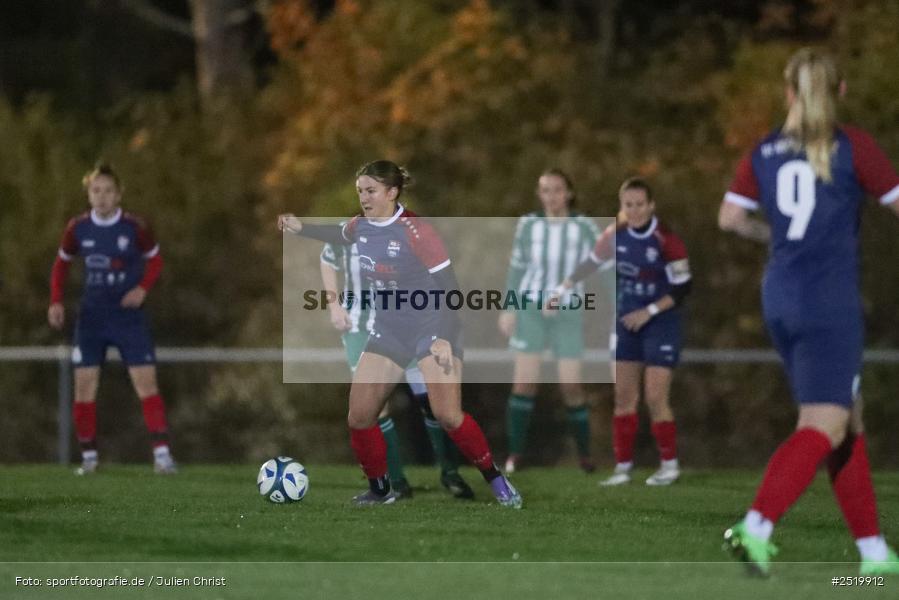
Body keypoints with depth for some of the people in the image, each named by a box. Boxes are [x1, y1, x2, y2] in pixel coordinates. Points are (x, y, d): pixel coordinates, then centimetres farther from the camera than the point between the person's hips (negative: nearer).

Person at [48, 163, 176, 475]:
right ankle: (89, 456, 10)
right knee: (84, 386, -1)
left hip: (128, 315, -2)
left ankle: (161, 453, -12)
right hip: (92, 317, 2)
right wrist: (56, 301, 1)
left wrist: (142, 288, -11)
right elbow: (62, 264, 13)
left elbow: (155, 260, 6)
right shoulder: (78, 228, -2)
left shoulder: (134, 227, -8)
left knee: (146, 382, -11)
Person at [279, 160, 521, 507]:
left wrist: (444, 338, -27)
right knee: (359, 417, -1)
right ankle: (380, 491, 19)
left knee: (448, 416, -19)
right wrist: (301, 229, 16)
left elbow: (448, 287, -19)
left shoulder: (415, 231, -20)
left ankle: (497, 482, -2)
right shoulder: (360, 227, 0)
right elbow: (341, 235, 27)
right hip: (388, 331, 7)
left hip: (431, 329, -6)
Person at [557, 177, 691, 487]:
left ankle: (670, 464, 9)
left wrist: (649, 312, -18)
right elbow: (590, 264, 14)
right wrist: (562, 290, 15)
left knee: (655, 399, -8)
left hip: (660, 323, -5)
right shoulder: (615, 236, -2)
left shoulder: (666, 240, -17)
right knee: (624, 397, 4)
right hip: (627, 323, 5)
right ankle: (623, 467, 11)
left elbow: (683, 287, -14)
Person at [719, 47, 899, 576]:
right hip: (830, 303, -7)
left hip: (780, 298, 7)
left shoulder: (765, 151, 6)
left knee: (849, 422, 14)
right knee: (822, 428, -8)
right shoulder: (853, 146, -8)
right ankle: (756, 527, -25)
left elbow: (730, 217, 7)